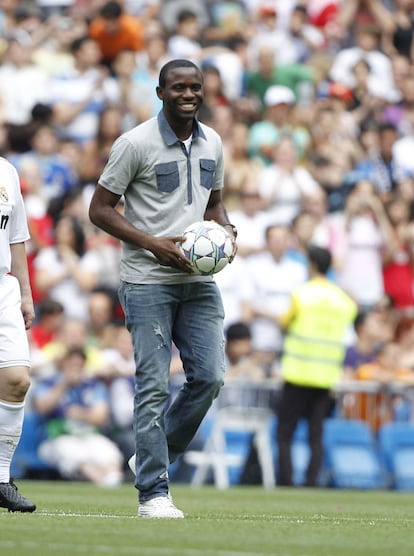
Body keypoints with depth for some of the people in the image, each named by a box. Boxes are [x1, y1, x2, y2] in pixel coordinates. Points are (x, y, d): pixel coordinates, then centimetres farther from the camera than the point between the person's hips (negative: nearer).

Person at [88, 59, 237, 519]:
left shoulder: (212, 143, 10)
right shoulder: (135, 144, -8)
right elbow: (99, 209, -7)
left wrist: (225, 231, 1)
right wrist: (154, 243, -16)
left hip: (199, 280, 6)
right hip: (147, 281, -6)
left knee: (209, 378, -2)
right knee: (154, 386, -7)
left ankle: (155, 456, 19)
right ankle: (153, 493, -4)